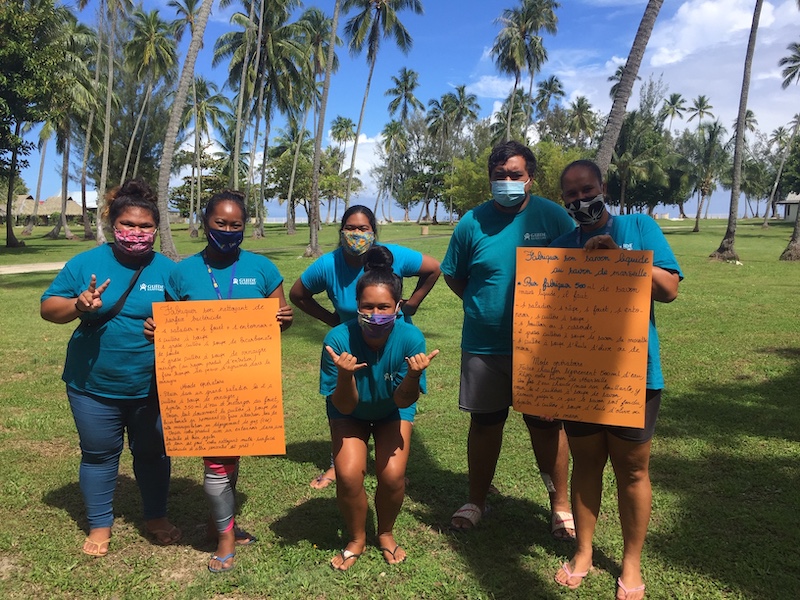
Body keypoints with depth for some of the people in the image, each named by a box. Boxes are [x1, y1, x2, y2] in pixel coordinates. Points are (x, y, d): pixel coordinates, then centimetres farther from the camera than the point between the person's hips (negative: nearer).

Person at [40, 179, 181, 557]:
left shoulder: (167, 269, -3)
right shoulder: (86, 263, -4)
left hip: (153, 387, 1)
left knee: (153, 454, 16)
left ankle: (156, 518, 36)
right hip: (94, 386, 0)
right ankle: (99, 525, 33)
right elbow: (48, 308, -3)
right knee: (99, 455, 14)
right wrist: (78, 305, -24)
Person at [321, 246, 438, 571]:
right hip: (350, 413, 0)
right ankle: (357, 540, 12)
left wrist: (413, 375, -41)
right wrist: (345, 375, -45)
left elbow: (403, 401, -21)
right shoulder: (338, 339, -32)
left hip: (392, 411, 0)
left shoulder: (411, 339, -30)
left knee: (392, 474, -18)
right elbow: (343, 406, -24)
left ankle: (386, 534, 16)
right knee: (348, 474, -19)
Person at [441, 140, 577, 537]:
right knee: (484, 422, 13)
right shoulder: (473, 222, -1)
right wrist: (482, 305, 1)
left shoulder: (553, 216, -4)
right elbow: (453, 275, 9)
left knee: (546, 425, 9)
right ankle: (477, 500, 31)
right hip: (483, 345, 1)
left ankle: (560, 505, 27)